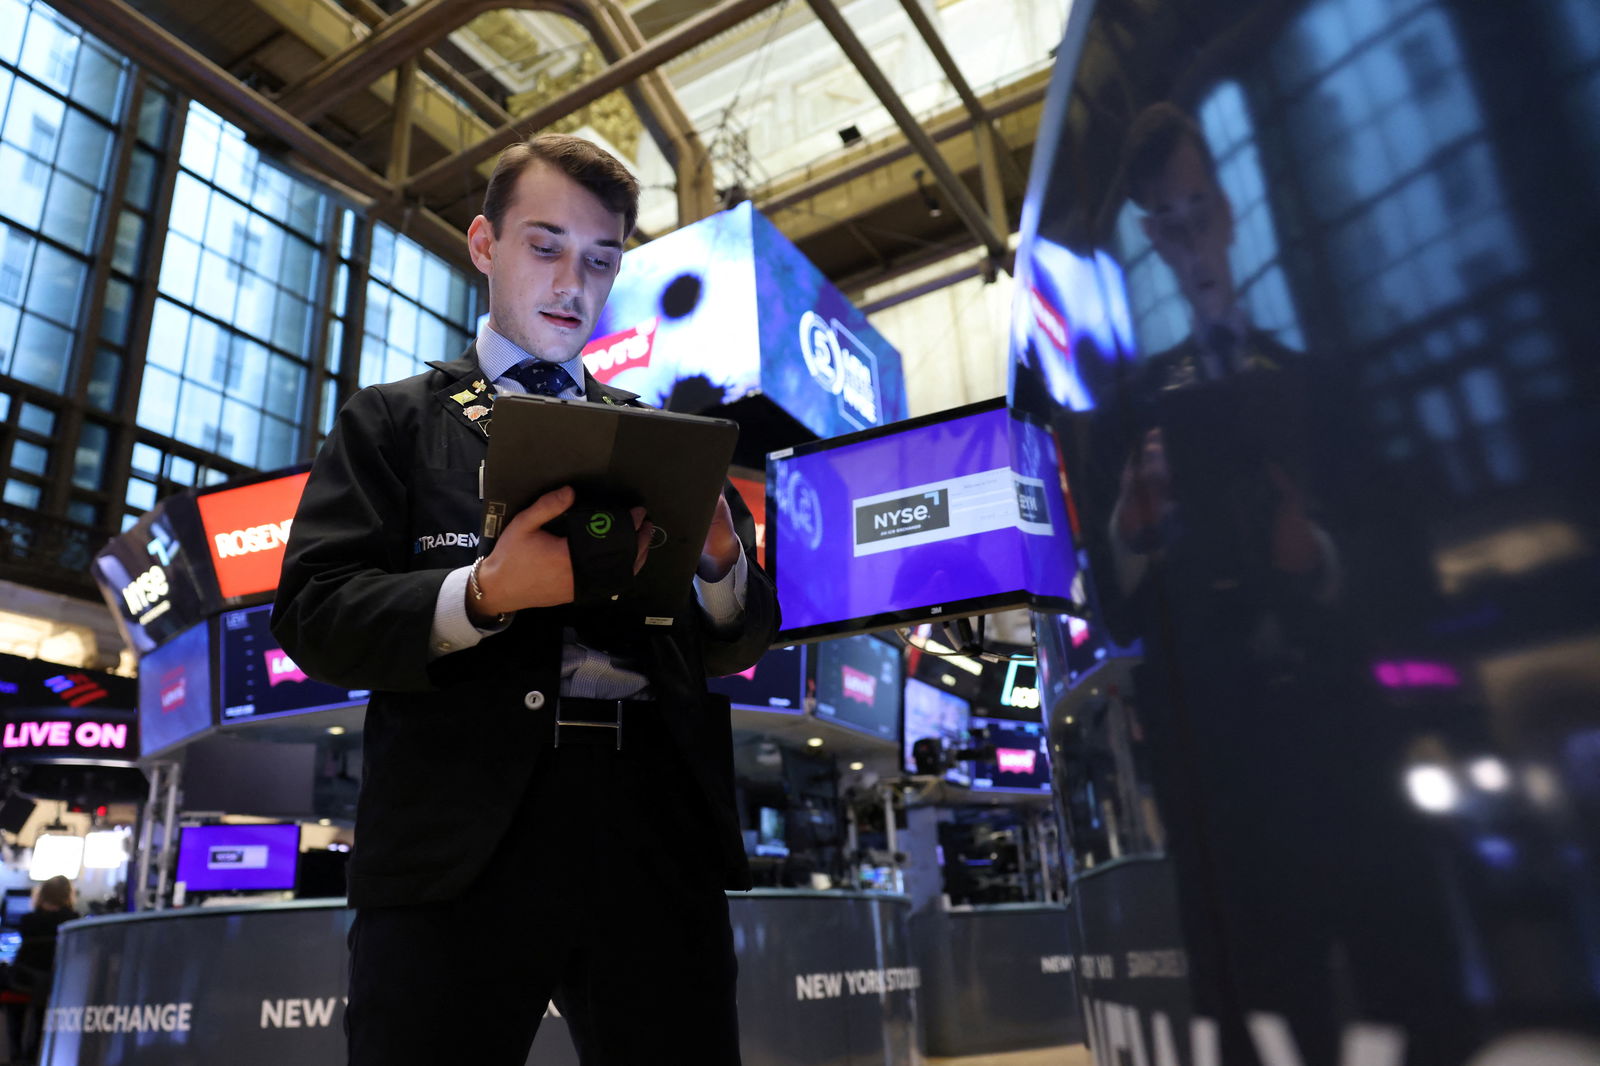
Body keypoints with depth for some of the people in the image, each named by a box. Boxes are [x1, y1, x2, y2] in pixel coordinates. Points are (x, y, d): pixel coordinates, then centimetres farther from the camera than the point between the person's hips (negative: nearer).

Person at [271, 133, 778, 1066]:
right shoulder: (394, 421, 12)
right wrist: (484, 595, -18)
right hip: (457, 845, -1)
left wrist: (721, 559, -11)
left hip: (661, 838, 2)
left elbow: (741, 647, 12)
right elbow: (314, 615, 0)